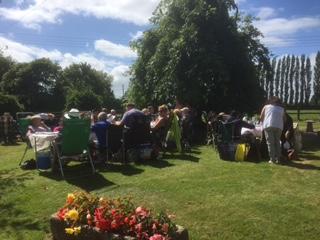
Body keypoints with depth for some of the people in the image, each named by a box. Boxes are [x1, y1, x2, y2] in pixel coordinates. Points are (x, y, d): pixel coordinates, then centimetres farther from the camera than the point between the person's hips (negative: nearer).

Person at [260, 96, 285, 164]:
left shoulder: (266, 107, 18)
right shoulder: (282, 108, 24)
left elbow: (261, 118, 16)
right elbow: (284, 119, 17)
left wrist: (264, 123, 31)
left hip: (268, 125, -2)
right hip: (279, 126, 3)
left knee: (270, 142, -1)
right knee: (277, 142, 15)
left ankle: (272, 159, -4)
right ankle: (278, 158, 14)